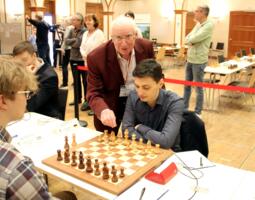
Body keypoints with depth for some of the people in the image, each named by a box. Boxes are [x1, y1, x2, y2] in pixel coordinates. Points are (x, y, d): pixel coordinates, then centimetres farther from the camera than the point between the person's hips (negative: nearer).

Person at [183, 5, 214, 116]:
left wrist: (190, 39, -2)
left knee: (198, 88, 2)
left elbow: (194, 38, -23)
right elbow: (187, 38, 8)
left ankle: (198, 113, 14)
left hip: (199, 61, -8)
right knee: (186, 85, 15)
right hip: (190, 59, 8)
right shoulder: (198, 24, 13)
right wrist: (191, 41, -12)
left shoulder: (209, 25, -14)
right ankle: (184, 108, 28)